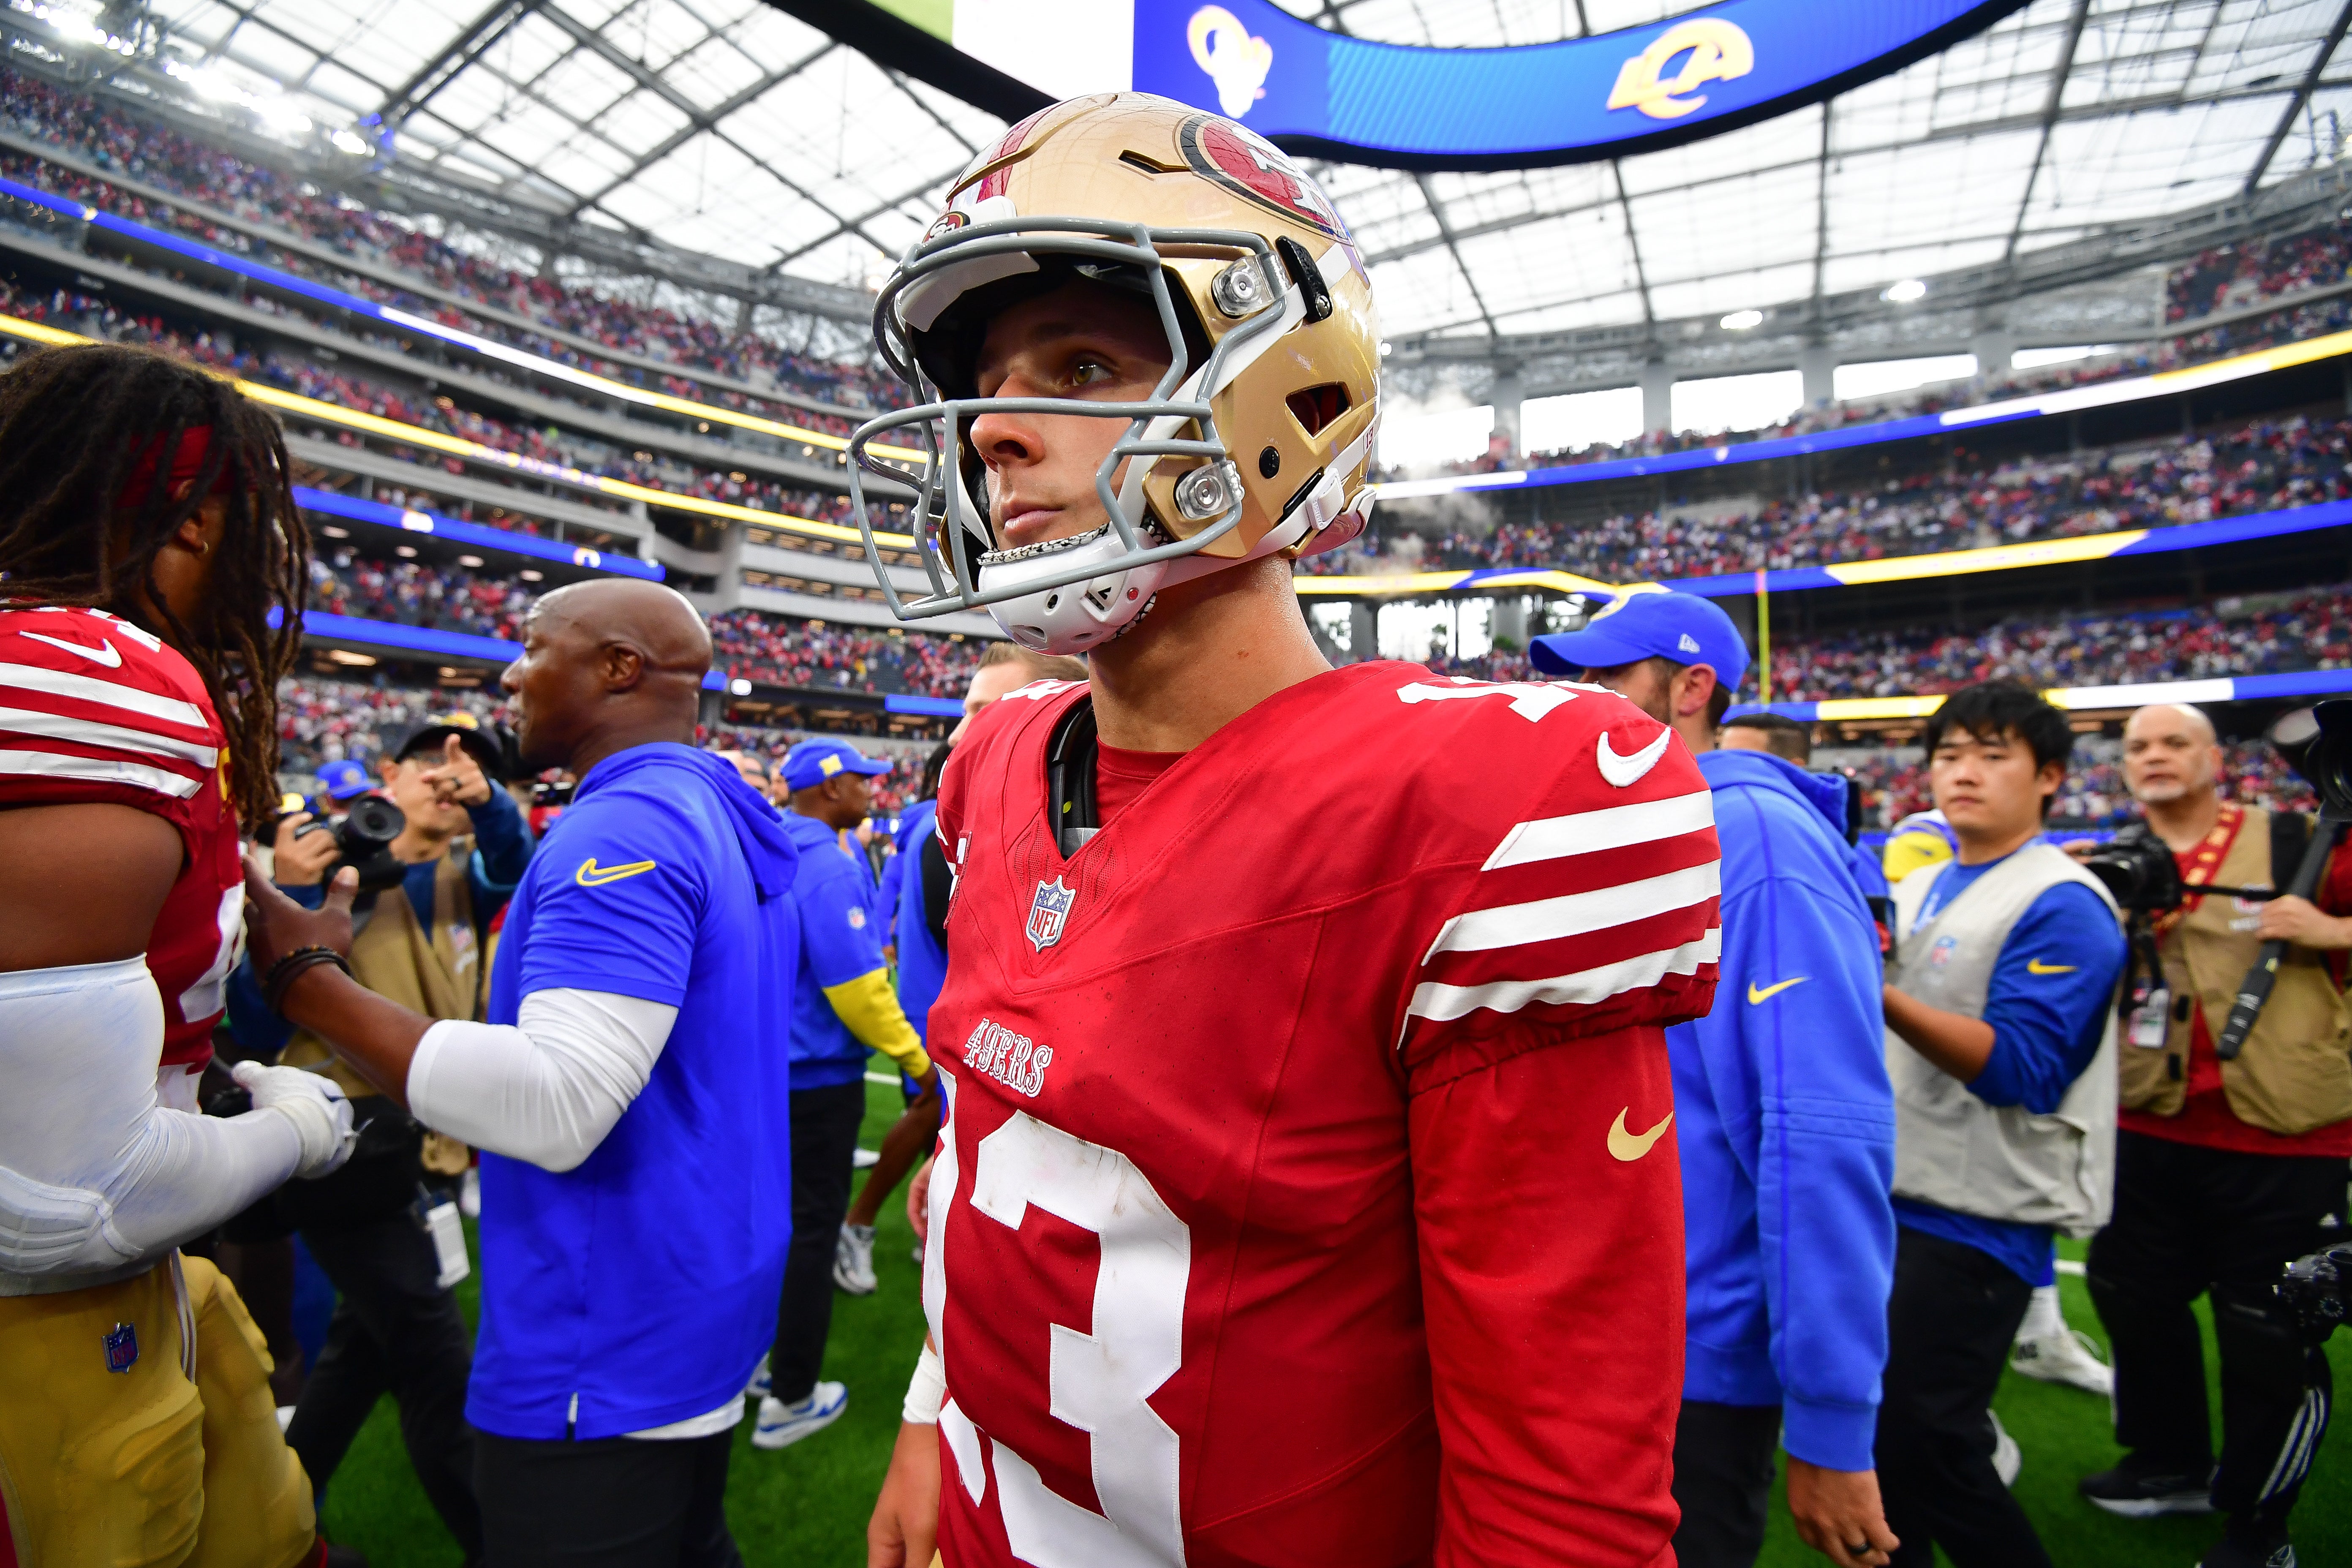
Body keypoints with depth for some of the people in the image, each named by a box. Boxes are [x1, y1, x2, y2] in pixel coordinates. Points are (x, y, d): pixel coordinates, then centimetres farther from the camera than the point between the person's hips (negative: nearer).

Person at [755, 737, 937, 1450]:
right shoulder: (827, 864, -22)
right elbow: (856, 988, -23)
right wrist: (918, 1060, -14)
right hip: (817, 1076, -8)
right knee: (811, 1228, 4)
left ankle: (755, 1356, 36)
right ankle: (792, 1399, 16)